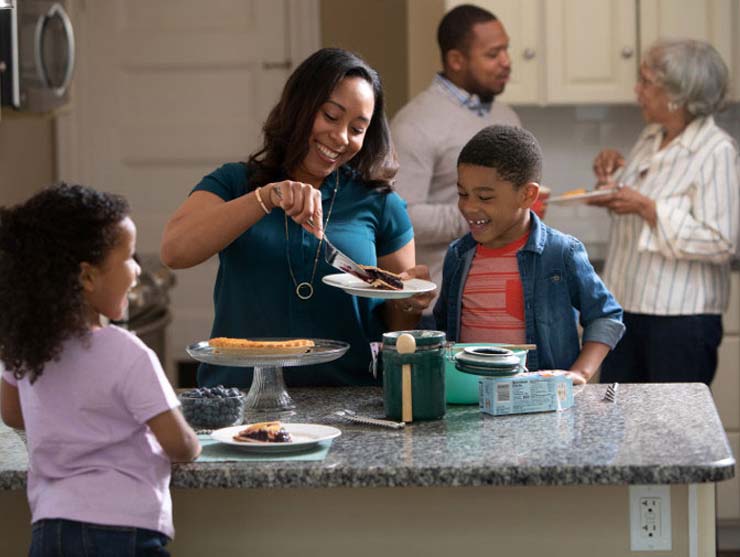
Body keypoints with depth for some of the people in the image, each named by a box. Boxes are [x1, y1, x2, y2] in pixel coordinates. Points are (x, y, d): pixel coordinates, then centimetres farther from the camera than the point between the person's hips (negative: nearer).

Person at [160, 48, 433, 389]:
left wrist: (410, 305, -7)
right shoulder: (235, 184, 9)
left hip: (350, 400, 2)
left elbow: (396, 326, 15)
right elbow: (174, 251, -10)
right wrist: (267, 198, -17)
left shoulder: (380, 204, 10)